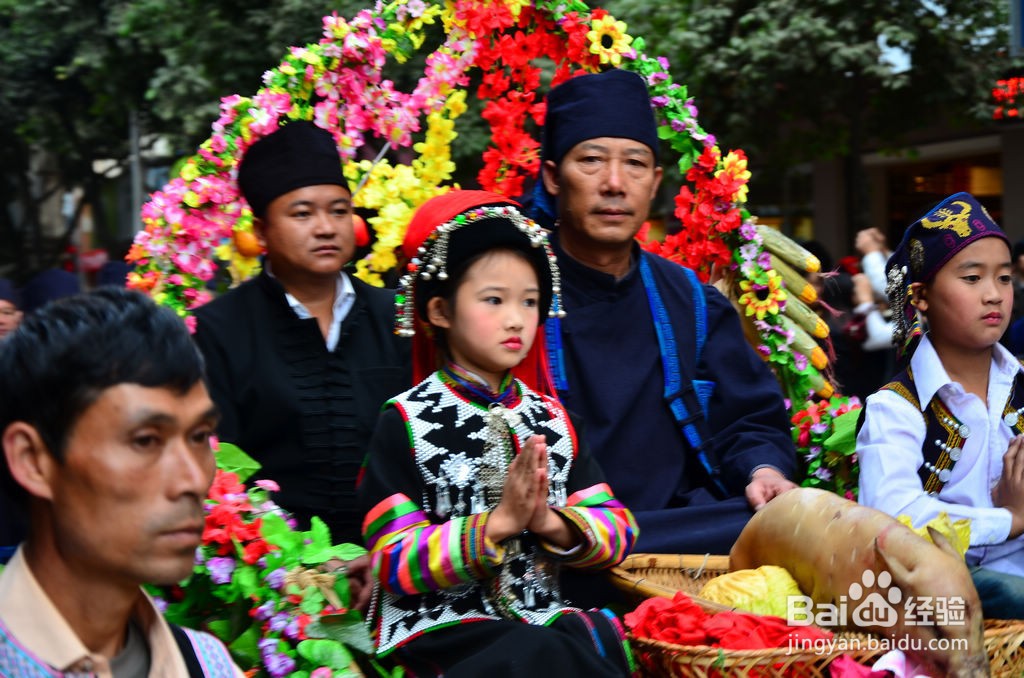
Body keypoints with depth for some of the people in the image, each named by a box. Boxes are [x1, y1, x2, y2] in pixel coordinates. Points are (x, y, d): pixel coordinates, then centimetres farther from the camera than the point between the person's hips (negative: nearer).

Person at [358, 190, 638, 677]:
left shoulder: (551, 418, 12)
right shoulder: (406, 422, -4)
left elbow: (618, 533, 6)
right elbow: (396, 563, -11)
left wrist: (552, 523, -14)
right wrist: (497, 523, -20)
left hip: (544, 622, 5)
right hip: (442, 630, -5)